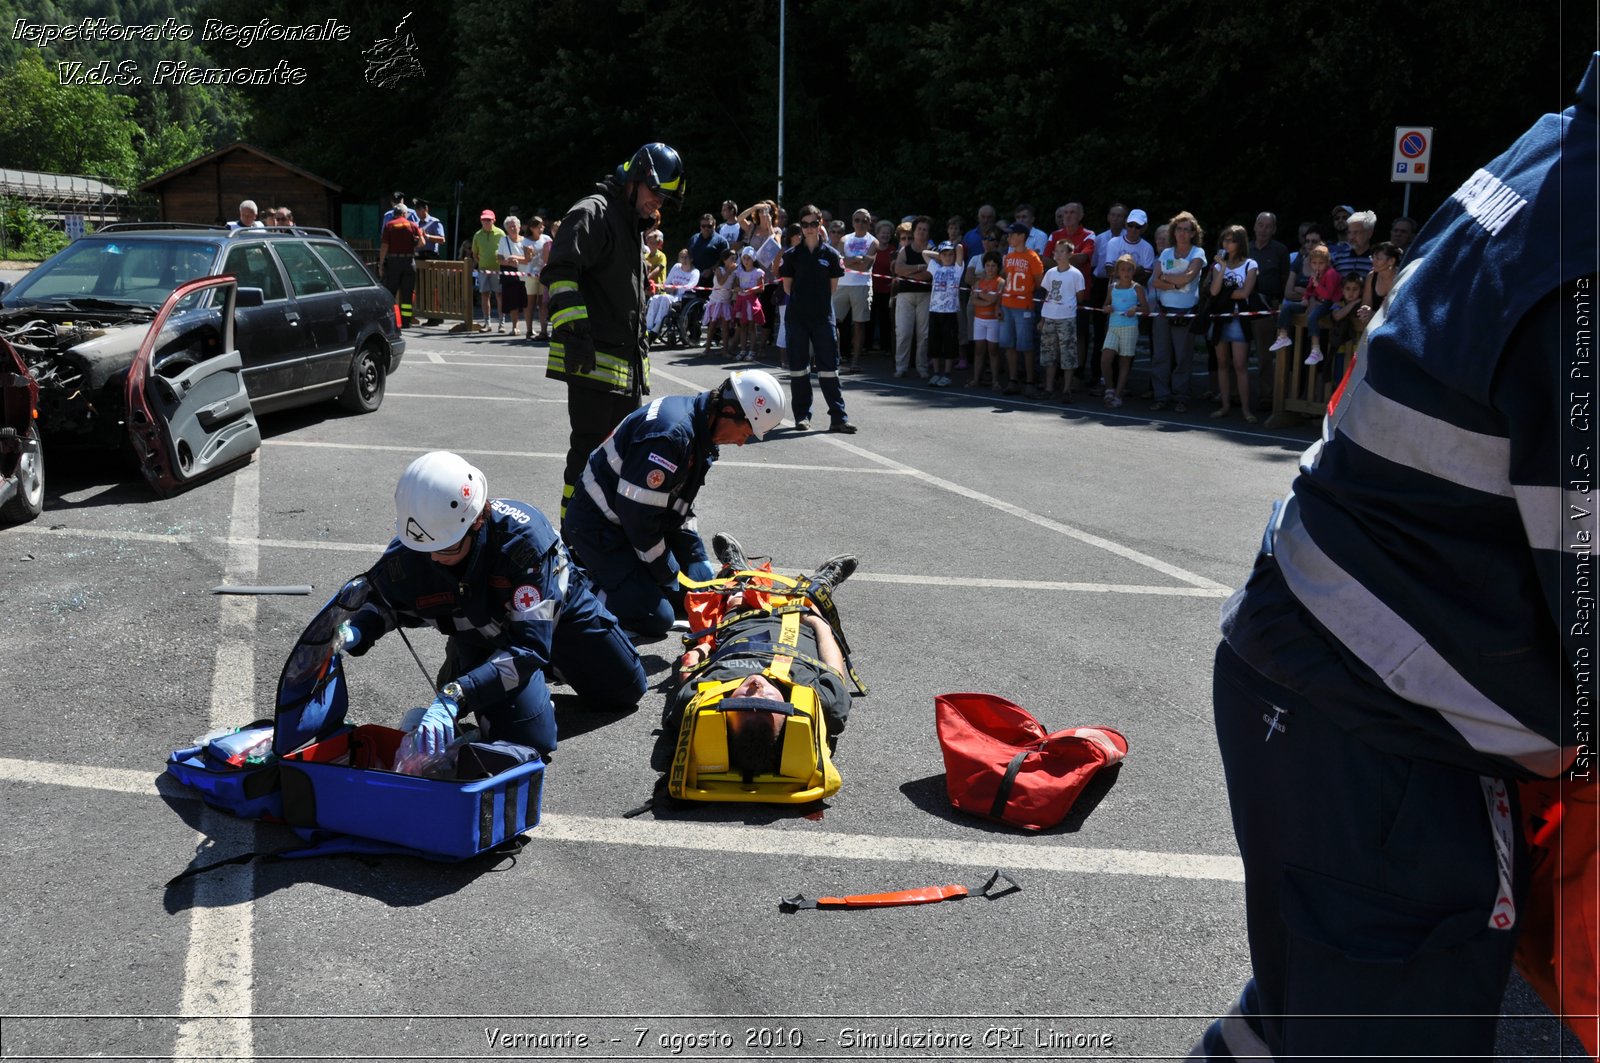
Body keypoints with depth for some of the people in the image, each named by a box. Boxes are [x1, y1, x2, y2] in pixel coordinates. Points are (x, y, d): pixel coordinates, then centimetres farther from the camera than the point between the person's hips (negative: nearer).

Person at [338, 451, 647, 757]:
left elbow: (530, 644, -47)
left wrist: (455, 697, -56)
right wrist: (357, 631, -31)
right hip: (483, 638, 1)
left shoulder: (522, 534, -45)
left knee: (625, 691, 14)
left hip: (558, 609, -1)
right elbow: (385, 601, -6)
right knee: (529, 739, -17)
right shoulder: (405, 556, -33)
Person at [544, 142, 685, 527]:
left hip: (627, 362, 10)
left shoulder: (632, 225, 23)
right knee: (590, 450, -8)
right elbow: (559, 271, -21)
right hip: (593, 360, -10)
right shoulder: (593, 213, -9)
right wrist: (574, 330, -29)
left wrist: (639, 349, 29)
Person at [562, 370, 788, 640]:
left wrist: (698, 563, 5)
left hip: (630, 523, 10)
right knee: (655, 619, -14)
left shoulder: (701, 432, 2)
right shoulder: (672, 433, -30)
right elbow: (637, 511, -27)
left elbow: (679, 506, 10)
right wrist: (666, 574, -15)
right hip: (596, 525, -10)